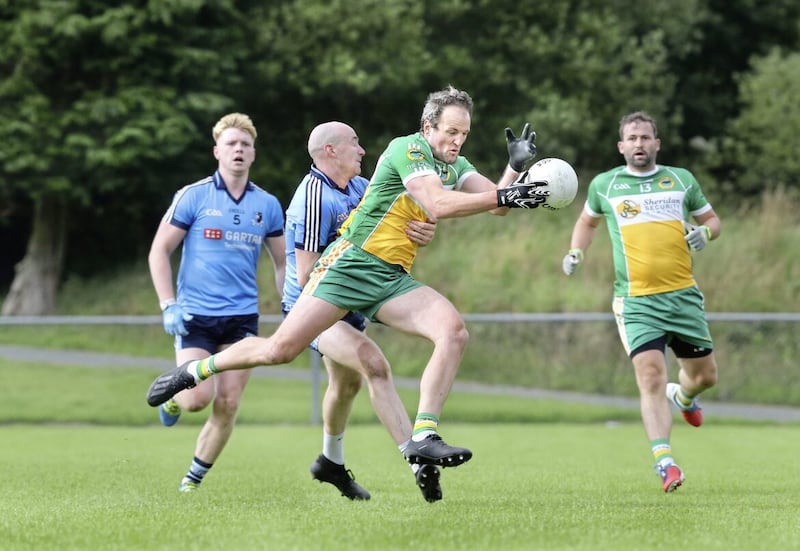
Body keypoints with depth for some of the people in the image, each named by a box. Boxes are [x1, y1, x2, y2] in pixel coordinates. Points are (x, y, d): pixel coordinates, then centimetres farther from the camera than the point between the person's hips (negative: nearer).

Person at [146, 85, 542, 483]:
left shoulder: (455, 165, 14)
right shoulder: (408, 149, -11)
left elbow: (495, 204, 5)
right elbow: (438, 204, -24)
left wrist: (515, 168, -13)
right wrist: (502, 196, -27)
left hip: (393, 279, 7)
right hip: (350, 265, -7)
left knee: (454, 332, -18)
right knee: (281, 349, -11)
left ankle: (423, 437, -20)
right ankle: (194, 370, 12)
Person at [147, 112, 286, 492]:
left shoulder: (268, 205, 7)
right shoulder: (193, 197, -3)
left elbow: (282, 263, 17)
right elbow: (159, 251, 0)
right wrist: (168, 306, -9)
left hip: (242, 317, 3)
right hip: (194, 316, -3)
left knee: (227, 405, -3)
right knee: (198, 397, -16)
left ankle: (193, 479, 14)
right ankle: (173, 395, 20)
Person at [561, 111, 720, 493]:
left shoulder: (681, 180, 9)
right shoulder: (604, 185, 8)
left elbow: (712, 220, 19)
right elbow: (587, 221, 26)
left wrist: (705, 233, -4)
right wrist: (575, 252, 9)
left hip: (684, 294, 3)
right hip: (636, 300, -3)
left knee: (705, 375, 11)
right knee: (651, 378, -17)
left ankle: (683, 396, 48)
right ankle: (664, 462, -19)